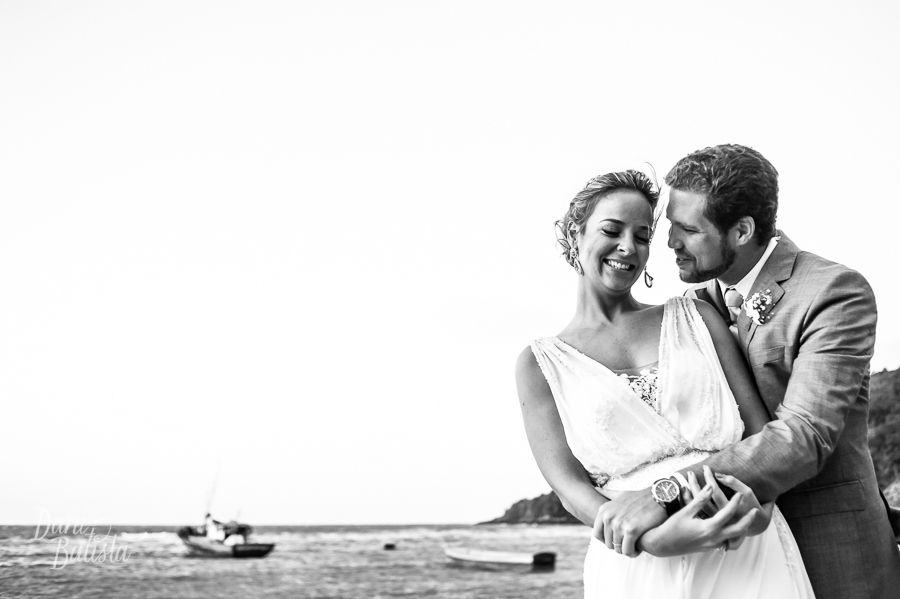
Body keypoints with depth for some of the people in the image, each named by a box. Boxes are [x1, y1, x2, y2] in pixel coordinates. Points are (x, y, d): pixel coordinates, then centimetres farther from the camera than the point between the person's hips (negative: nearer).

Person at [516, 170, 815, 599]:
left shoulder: (694, 317, 10)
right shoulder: (539, 364, 5)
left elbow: (761, 428, 4)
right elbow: (569, 485, -5)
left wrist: (759, 501, -18)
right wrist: (651, 540, -23)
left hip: (746, 548, 2)